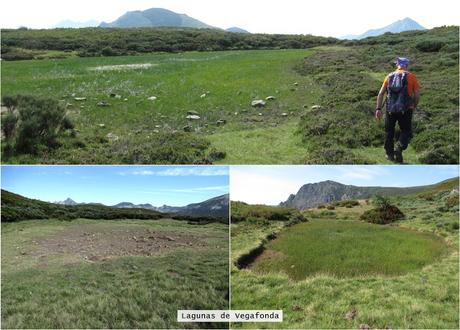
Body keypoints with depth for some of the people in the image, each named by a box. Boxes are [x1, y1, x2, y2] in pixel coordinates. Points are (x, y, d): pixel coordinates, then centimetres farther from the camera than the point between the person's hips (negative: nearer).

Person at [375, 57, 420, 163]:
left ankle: (389, 154, 24)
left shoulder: (390, 76, 9)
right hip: (405, 110, -2)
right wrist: (414, 107, 16)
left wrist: (378, 109, 2)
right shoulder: (411, 76, 2)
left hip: (390, 109, 2)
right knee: (406, 132, 13)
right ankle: (399, 148, -12)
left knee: (389, 132, 18)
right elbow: (417, 95, -1)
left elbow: (381, 93, 2)